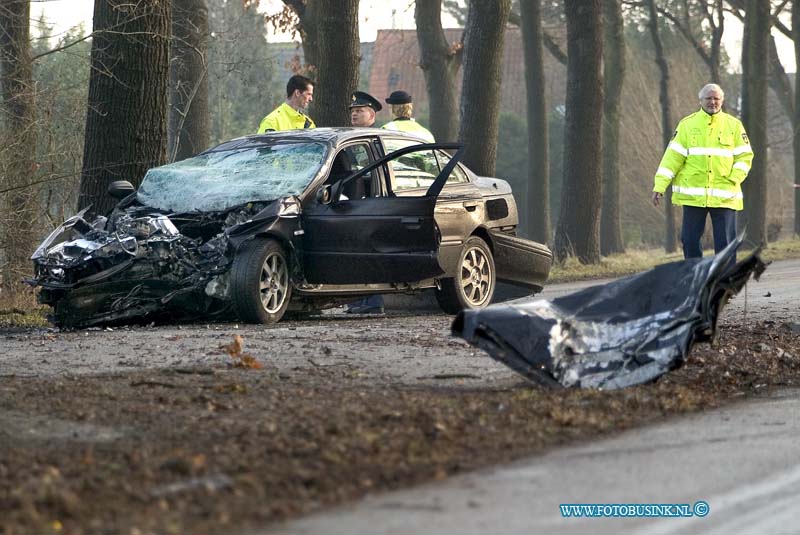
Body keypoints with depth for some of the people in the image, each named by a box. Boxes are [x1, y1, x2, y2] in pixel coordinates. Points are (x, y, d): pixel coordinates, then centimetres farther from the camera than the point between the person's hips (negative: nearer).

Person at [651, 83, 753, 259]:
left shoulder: (734, 125, 8)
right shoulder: (687, 124, 7)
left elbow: (745, 156, 8)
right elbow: (673, 156, 4)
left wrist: (734, 179, -8)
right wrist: (660, 186, -4)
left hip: (724, 196, 0)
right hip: (693, 196, 0)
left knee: (725, 243, -1)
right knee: (690, 241, 2)